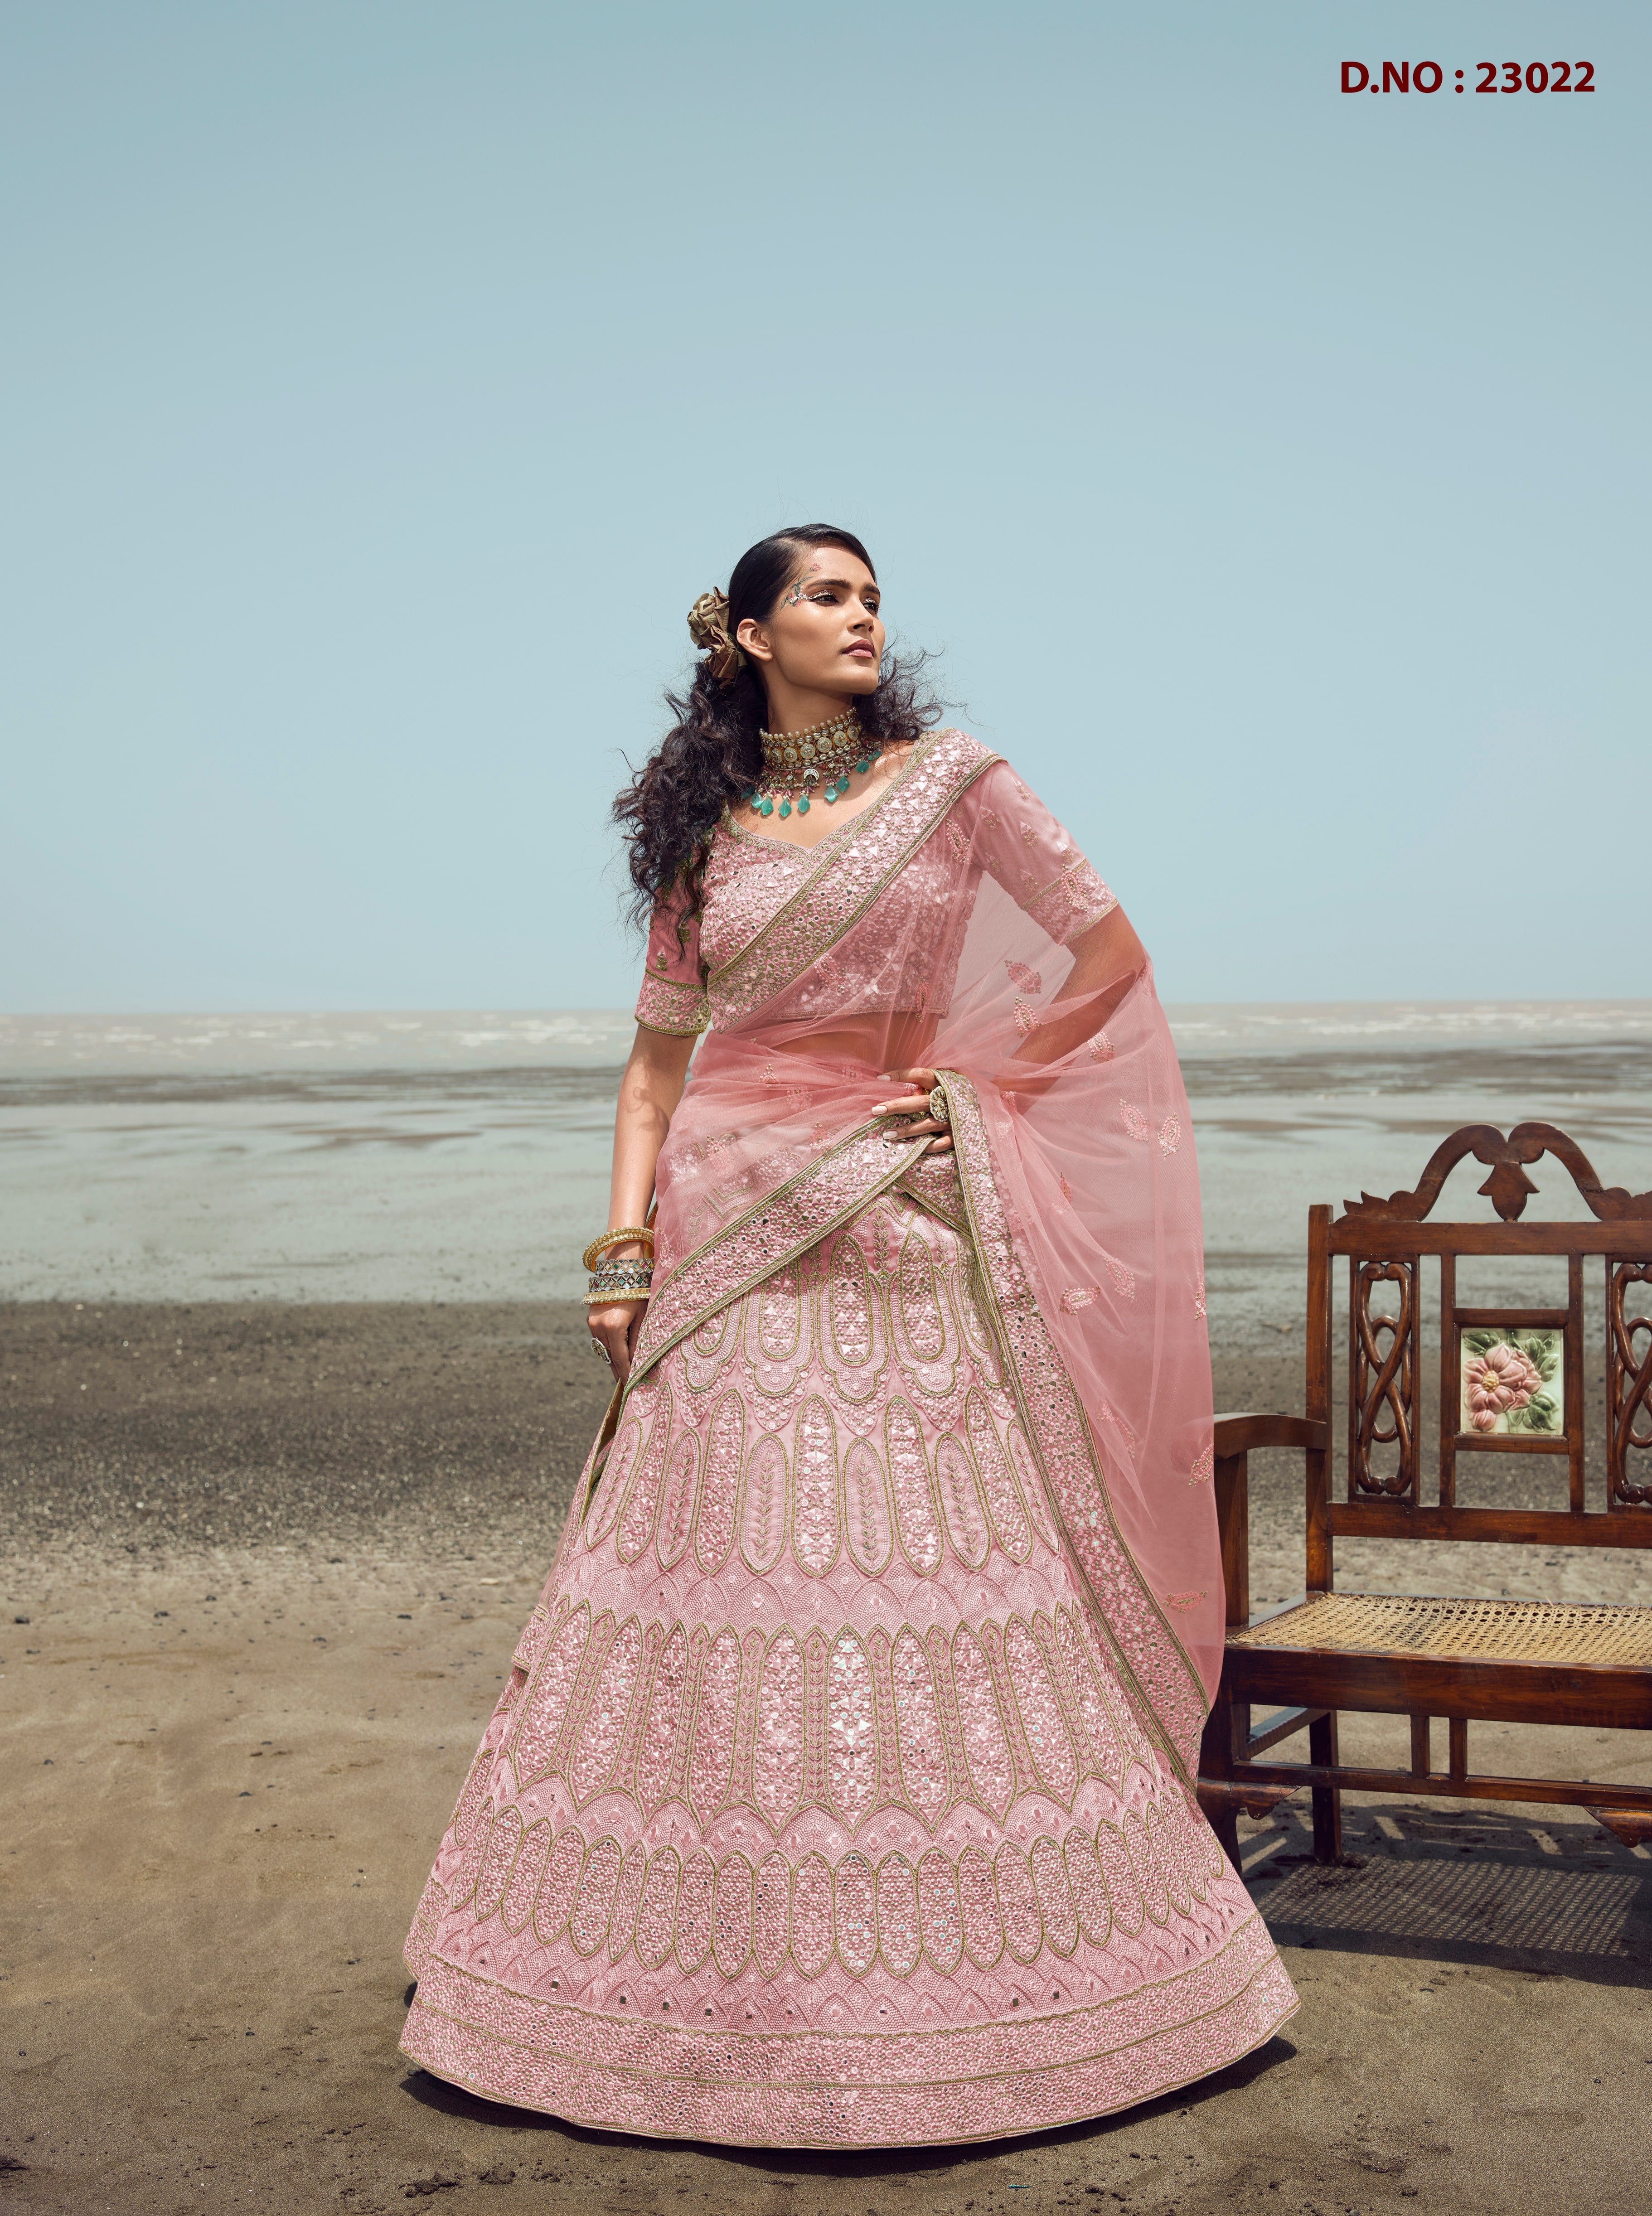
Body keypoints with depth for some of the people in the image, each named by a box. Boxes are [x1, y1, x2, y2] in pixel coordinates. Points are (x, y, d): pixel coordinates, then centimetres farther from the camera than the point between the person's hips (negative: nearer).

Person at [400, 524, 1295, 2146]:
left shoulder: (950, 784, 5)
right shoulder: (703, 832, 10)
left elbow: (1109, 953, 8)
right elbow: (658, 1055, 11)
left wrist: (976, 1085, 0)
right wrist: (625, 1239, 0)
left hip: (907, 1240, -1)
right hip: (737, 1238, 1)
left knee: (932, 1585, -2)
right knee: (720, 1588, 0)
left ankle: (967, 1973, 13)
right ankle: (719, 1982, 14)